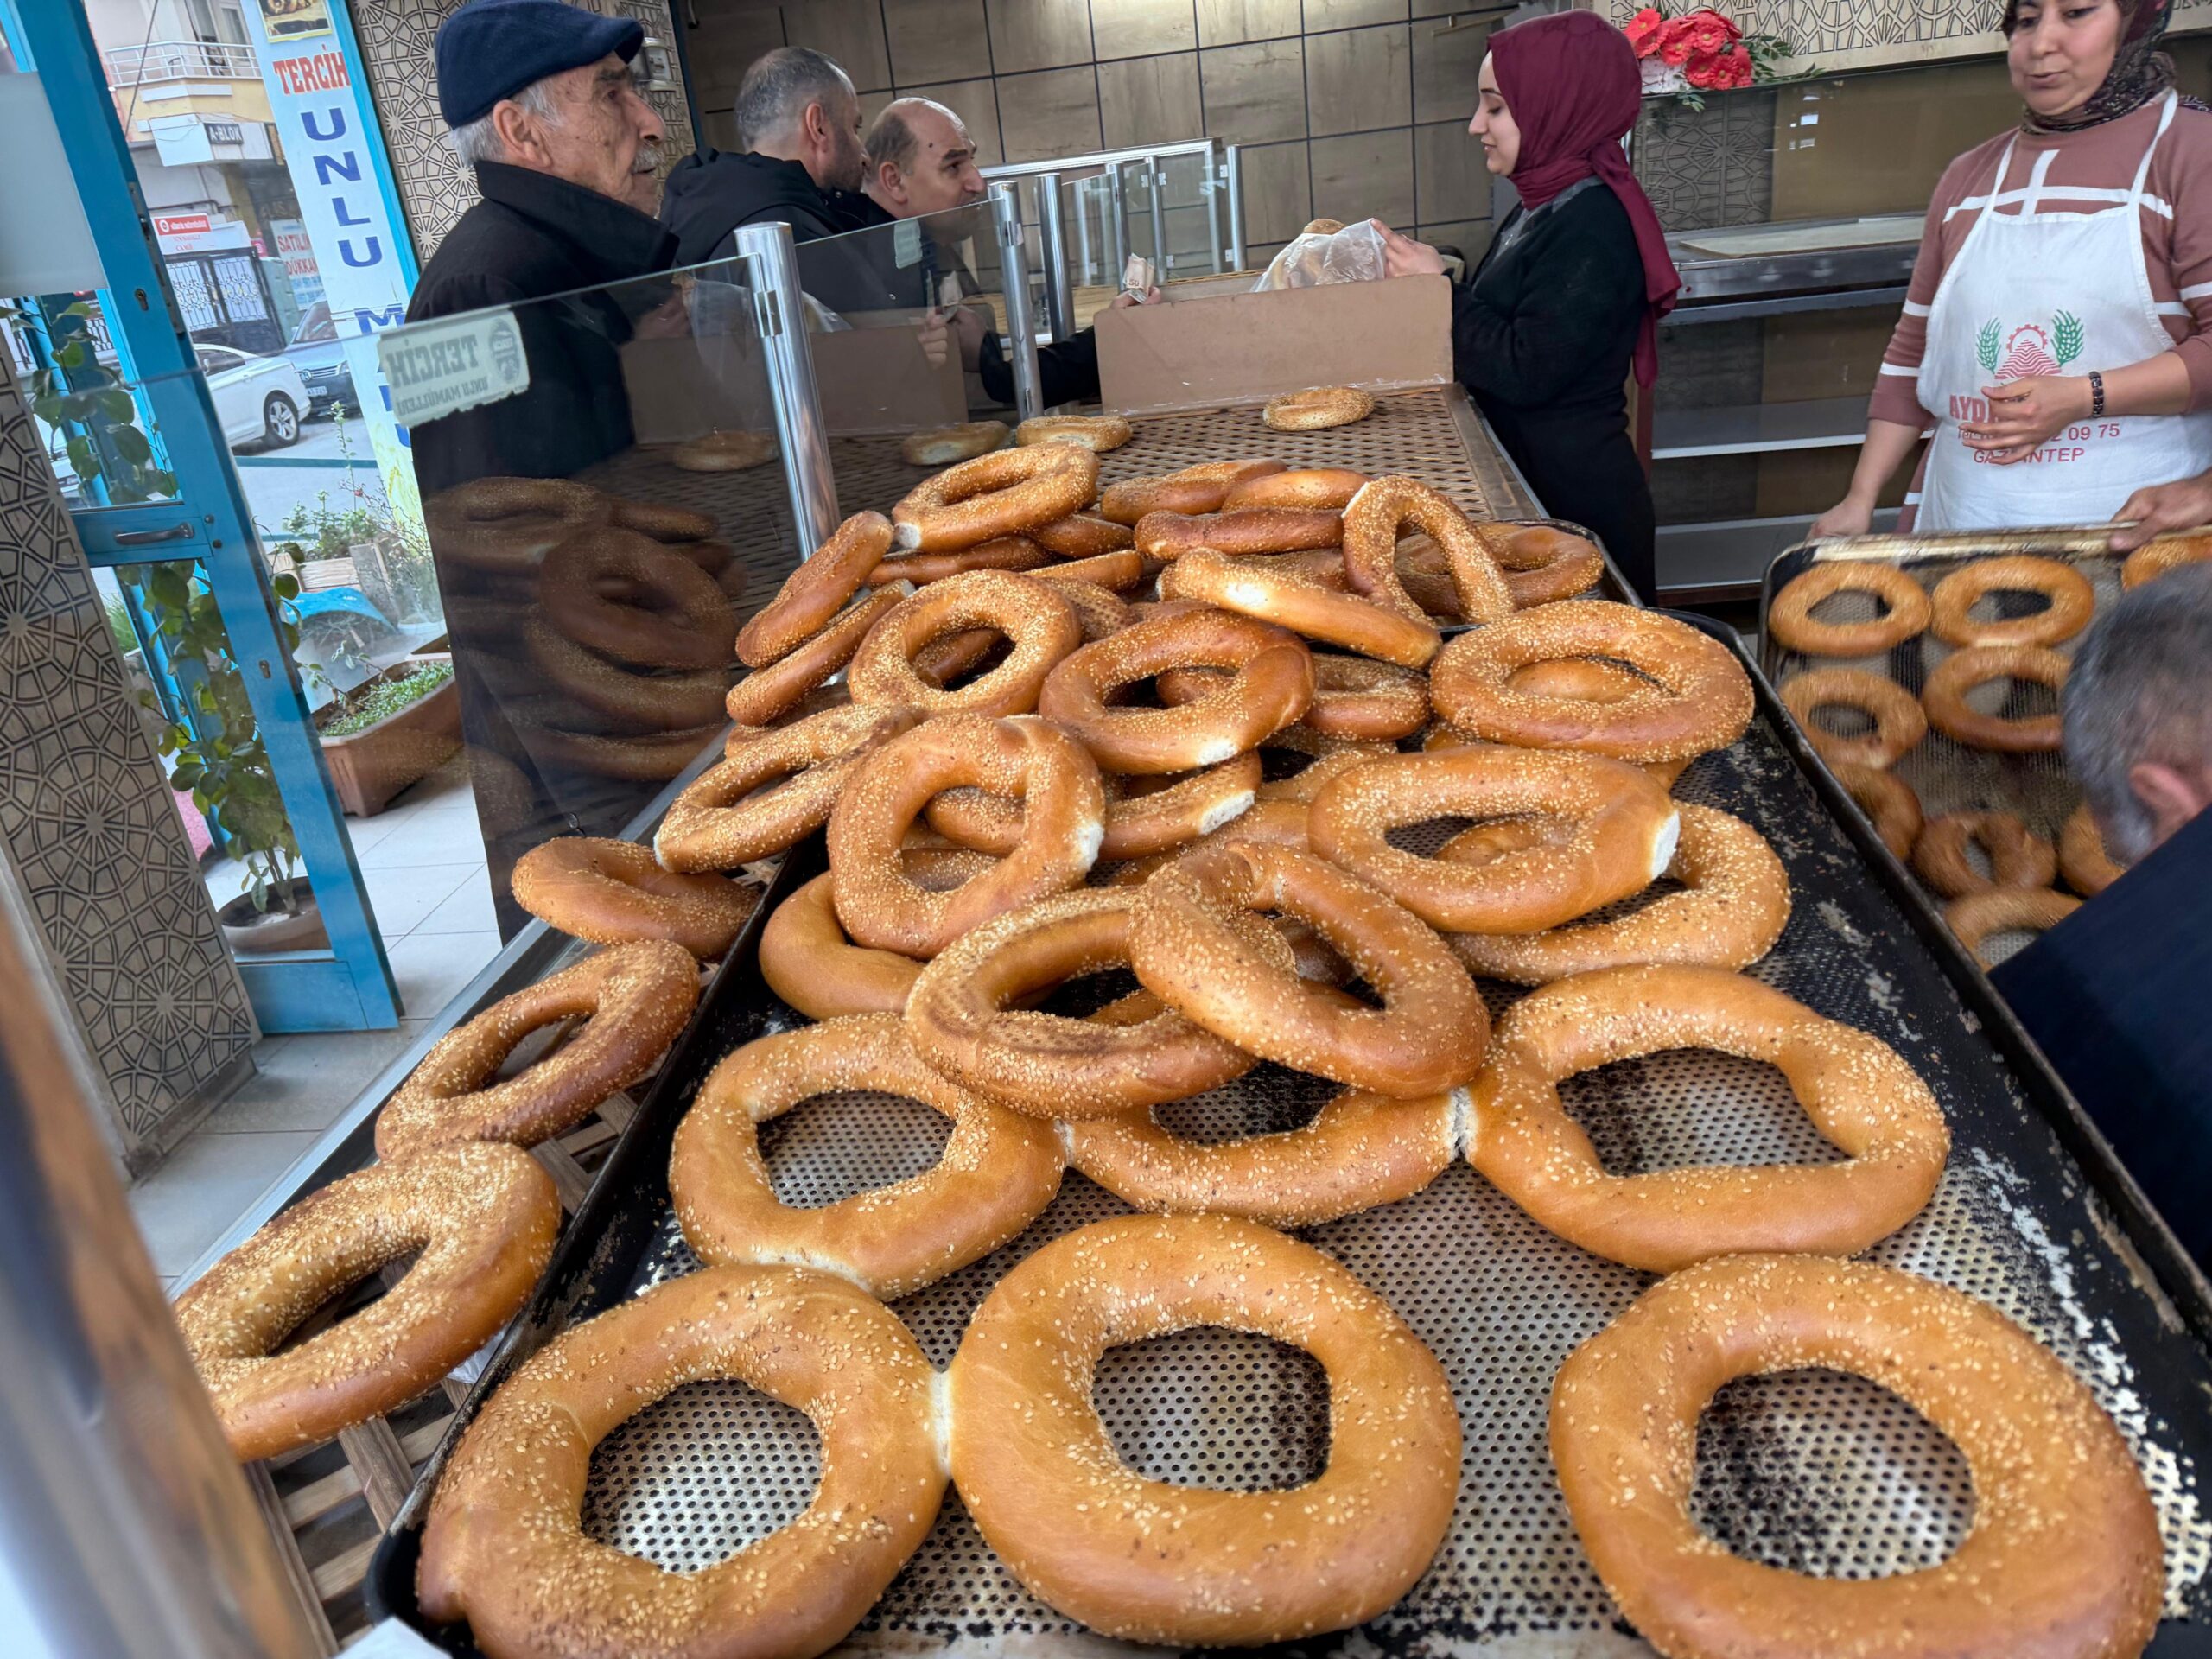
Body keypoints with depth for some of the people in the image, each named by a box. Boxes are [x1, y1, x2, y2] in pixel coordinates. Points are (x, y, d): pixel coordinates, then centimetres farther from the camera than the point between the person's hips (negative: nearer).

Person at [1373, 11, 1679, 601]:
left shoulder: (1593, 226, -18)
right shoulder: (1544, 208, 11)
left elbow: (1526, 371, -23)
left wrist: (1442, 290, -15)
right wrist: (1428, 277, 2)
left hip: (1573, 494, -9)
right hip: (1529, 479, 9)